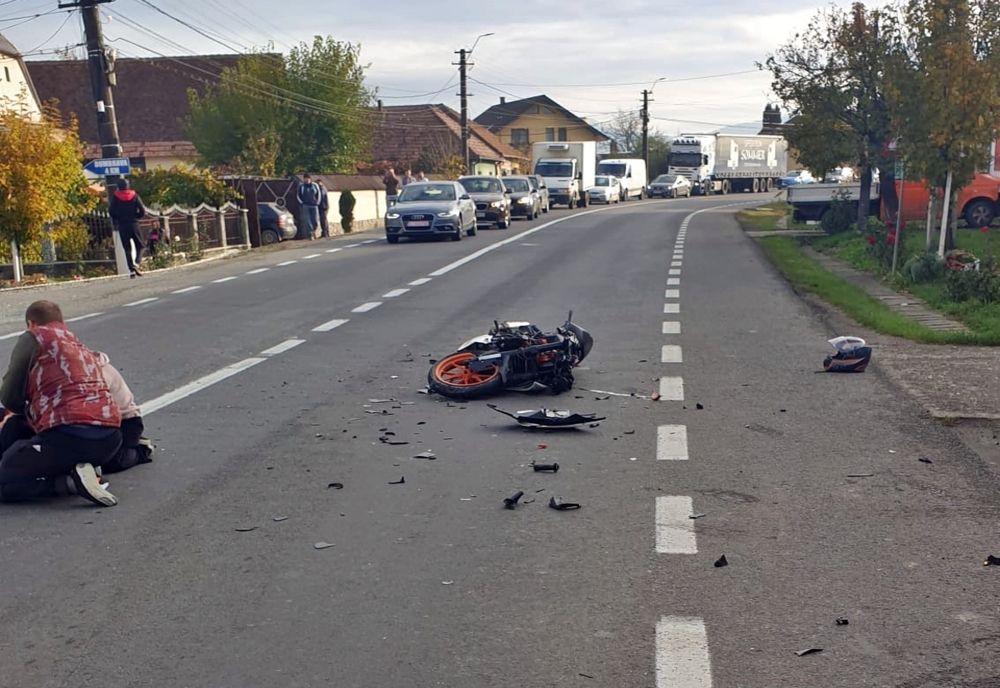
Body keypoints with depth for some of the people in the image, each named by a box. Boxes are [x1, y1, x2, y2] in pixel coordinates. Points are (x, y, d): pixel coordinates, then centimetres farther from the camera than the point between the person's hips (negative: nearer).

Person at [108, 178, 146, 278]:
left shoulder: (115, 197, 0)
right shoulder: (134, 195, 1)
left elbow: (111, 211, -7)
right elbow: (142, 211, -5)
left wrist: (117, 220, 10)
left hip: (122, 225, 1)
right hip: (134, 224, 0)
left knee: (127, 249, 6)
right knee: (139, 246, 8)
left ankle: (131, 270, -2)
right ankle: (136, 263, -17)